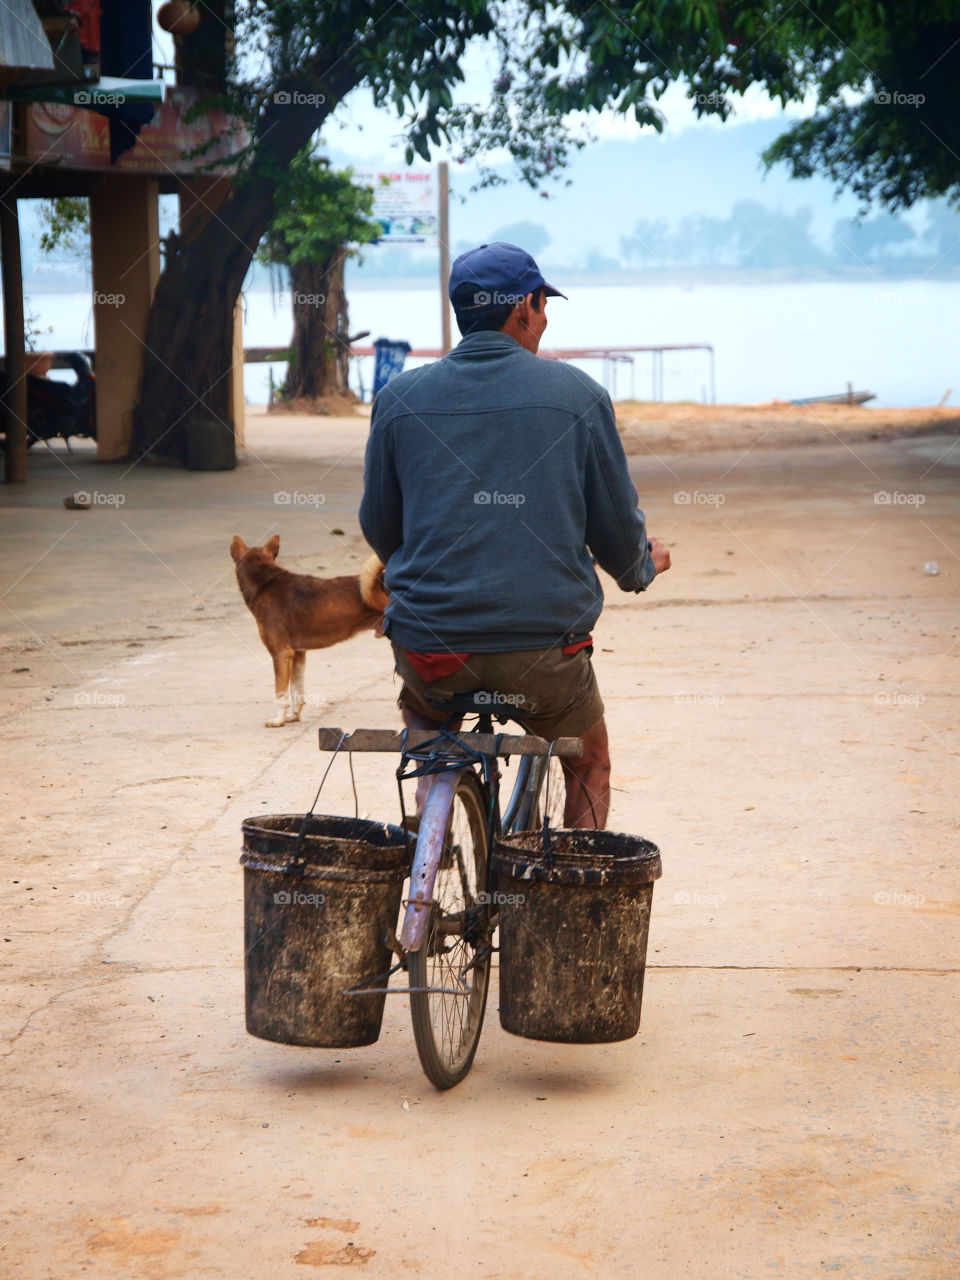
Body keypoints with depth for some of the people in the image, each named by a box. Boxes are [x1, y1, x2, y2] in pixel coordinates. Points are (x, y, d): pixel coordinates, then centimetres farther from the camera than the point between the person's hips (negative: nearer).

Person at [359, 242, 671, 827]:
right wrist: (645, 564, 29)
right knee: (590, 767, 28)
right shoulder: (578, 394, -1)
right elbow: (618, 533, 4)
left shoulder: (399, 398, 3)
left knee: (420, 712, 38)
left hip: (431, 654, 2)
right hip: (544, 653, -2)